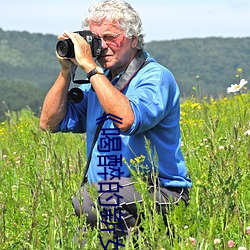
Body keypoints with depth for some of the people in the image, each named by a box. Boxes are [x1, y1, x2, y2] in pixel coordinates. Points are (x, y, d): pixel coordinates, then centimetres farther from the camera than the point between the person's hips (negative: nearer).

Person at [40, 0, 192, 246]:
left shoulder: (156, 77, -8)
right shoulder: (98, 81, 15)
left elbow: (127, 120, -28)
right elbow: (50, 122, 13)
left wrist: (90, 67, -22)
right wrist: (66, 71, 3)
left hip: (160, 193, -6)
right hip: (108, 191, 6)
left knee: (87, 198, -33)